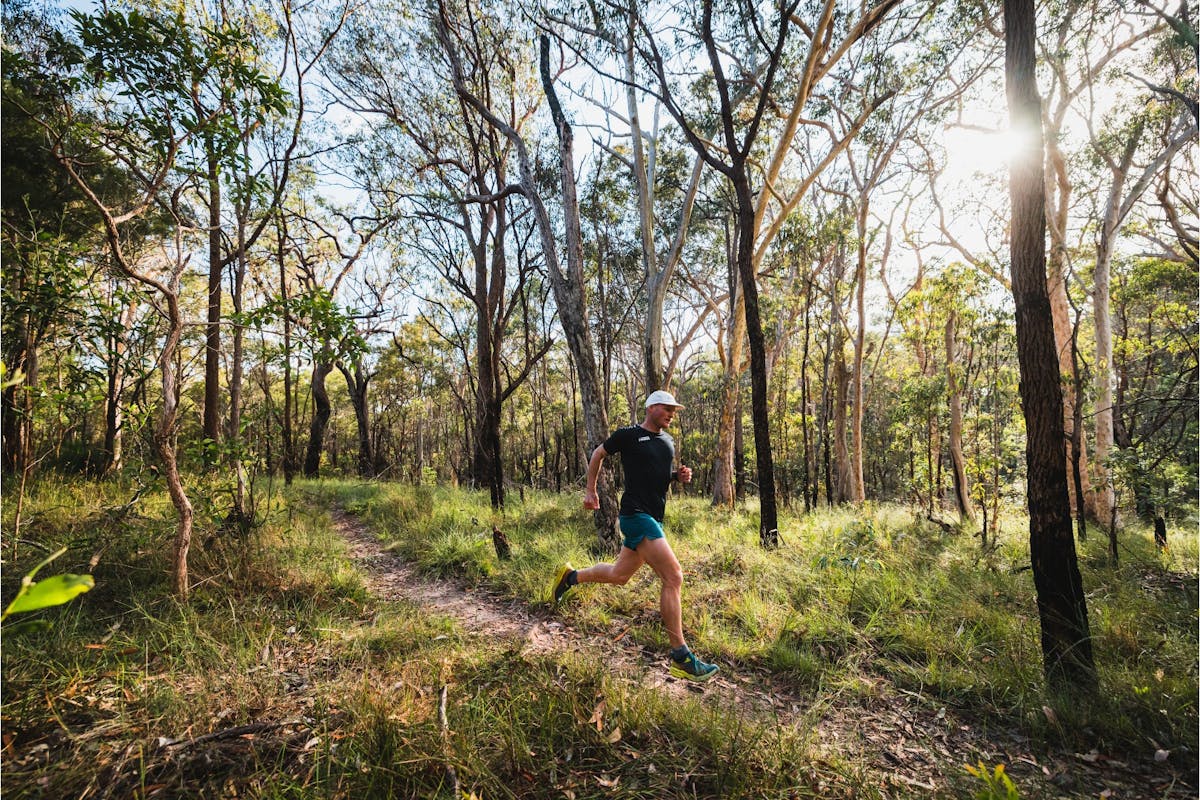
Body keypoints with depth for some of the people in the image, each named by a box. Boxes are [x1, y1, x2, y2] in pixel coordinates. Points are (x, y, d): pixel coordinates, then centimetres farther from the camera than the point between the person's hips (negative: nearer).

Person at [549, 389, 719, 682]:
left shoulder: (668, 441, 14)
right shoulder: (628, 435, -6)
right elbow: (598, 454, 7)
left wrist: (679, 476, 4)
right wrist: (591, 490, 8)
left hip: (654, 517, 9)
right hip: (636, 514, -9)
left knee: (619, 575, 18)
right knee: (673, 576, -15)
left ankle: (569, 576, 42)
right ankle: (682, 659, -8)